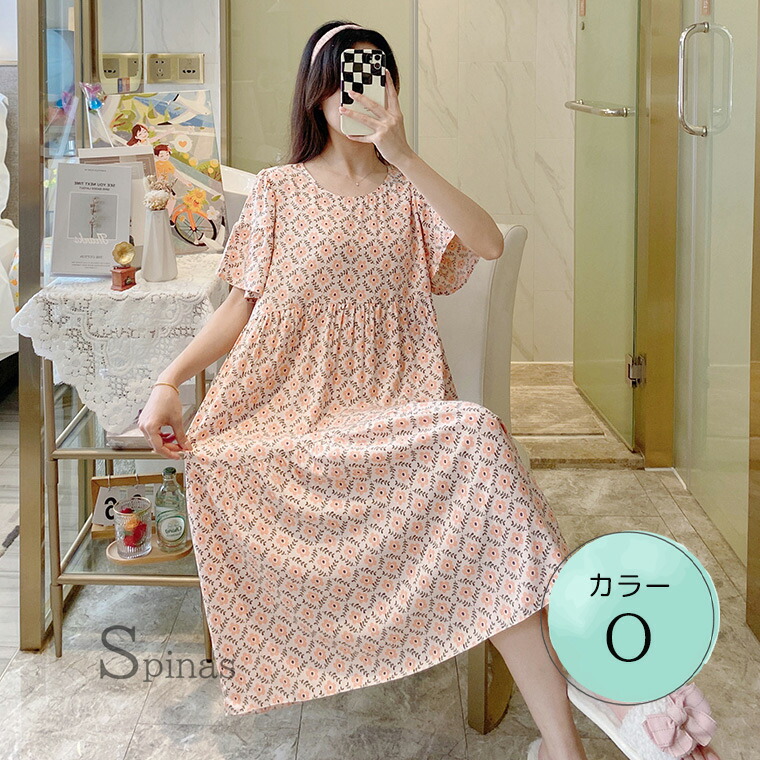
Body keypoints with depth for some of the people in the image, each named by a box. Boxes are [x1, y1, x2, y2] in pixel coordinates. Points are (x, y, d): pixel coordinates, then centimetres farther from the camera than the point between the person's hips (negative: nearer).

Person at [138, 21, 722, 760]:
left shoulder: (408, 193, 16)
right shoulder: (279, 188, 14)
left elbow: (488, 243, -4)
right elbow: (241, 305, 9)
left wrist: (403, 155, -8)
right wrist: (169, 381, -5)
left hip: (396, 408, -1)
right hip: (293, 406, 1)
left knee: (478, 440, -35)